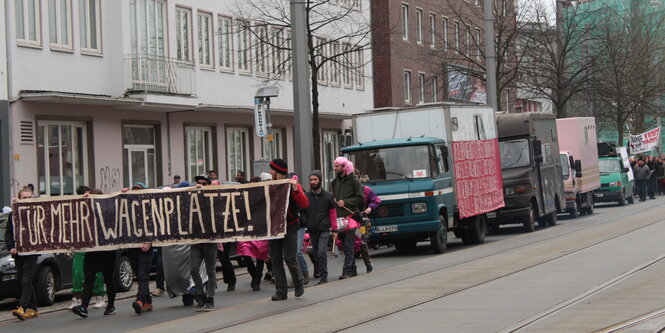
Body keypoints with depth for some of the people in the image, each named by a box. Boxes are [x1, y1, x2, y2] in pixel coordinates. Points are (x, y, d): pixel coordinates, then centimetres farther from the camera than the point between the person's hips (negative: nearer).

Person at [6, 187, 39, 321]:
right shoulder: (13, 215, 9)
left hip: (31, 253, -5)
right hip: (18, 254, 5)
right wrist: (11, 247, -3)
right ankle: (33, 308, 18)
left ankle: (23, 308, -20)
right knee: (23, 282, 9)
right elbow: (8, 234, 11)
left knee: (26, 281, -13)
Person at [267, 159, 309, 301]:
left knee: (289, 258, -10)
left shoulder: (292, 185, -3)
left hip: (290, 226, -5)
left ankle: (299, 284, 13)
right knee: (276, 260, 3)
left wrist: (295, 190, -24)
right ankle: (280, 291, 7)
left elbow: (305, 204, -13)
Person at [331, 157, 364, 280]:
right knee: (345, 246, 8)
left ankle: (347, 270, -14)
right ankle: (352, 270, 15)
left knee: (349, 245, -10)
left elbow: (360, 199, -5)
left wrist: (345, 202, -13)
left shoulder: (354, 181, -1)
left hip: (351, 216, -6)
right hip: (339, 217, 6)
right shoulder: (334, 182, 16)